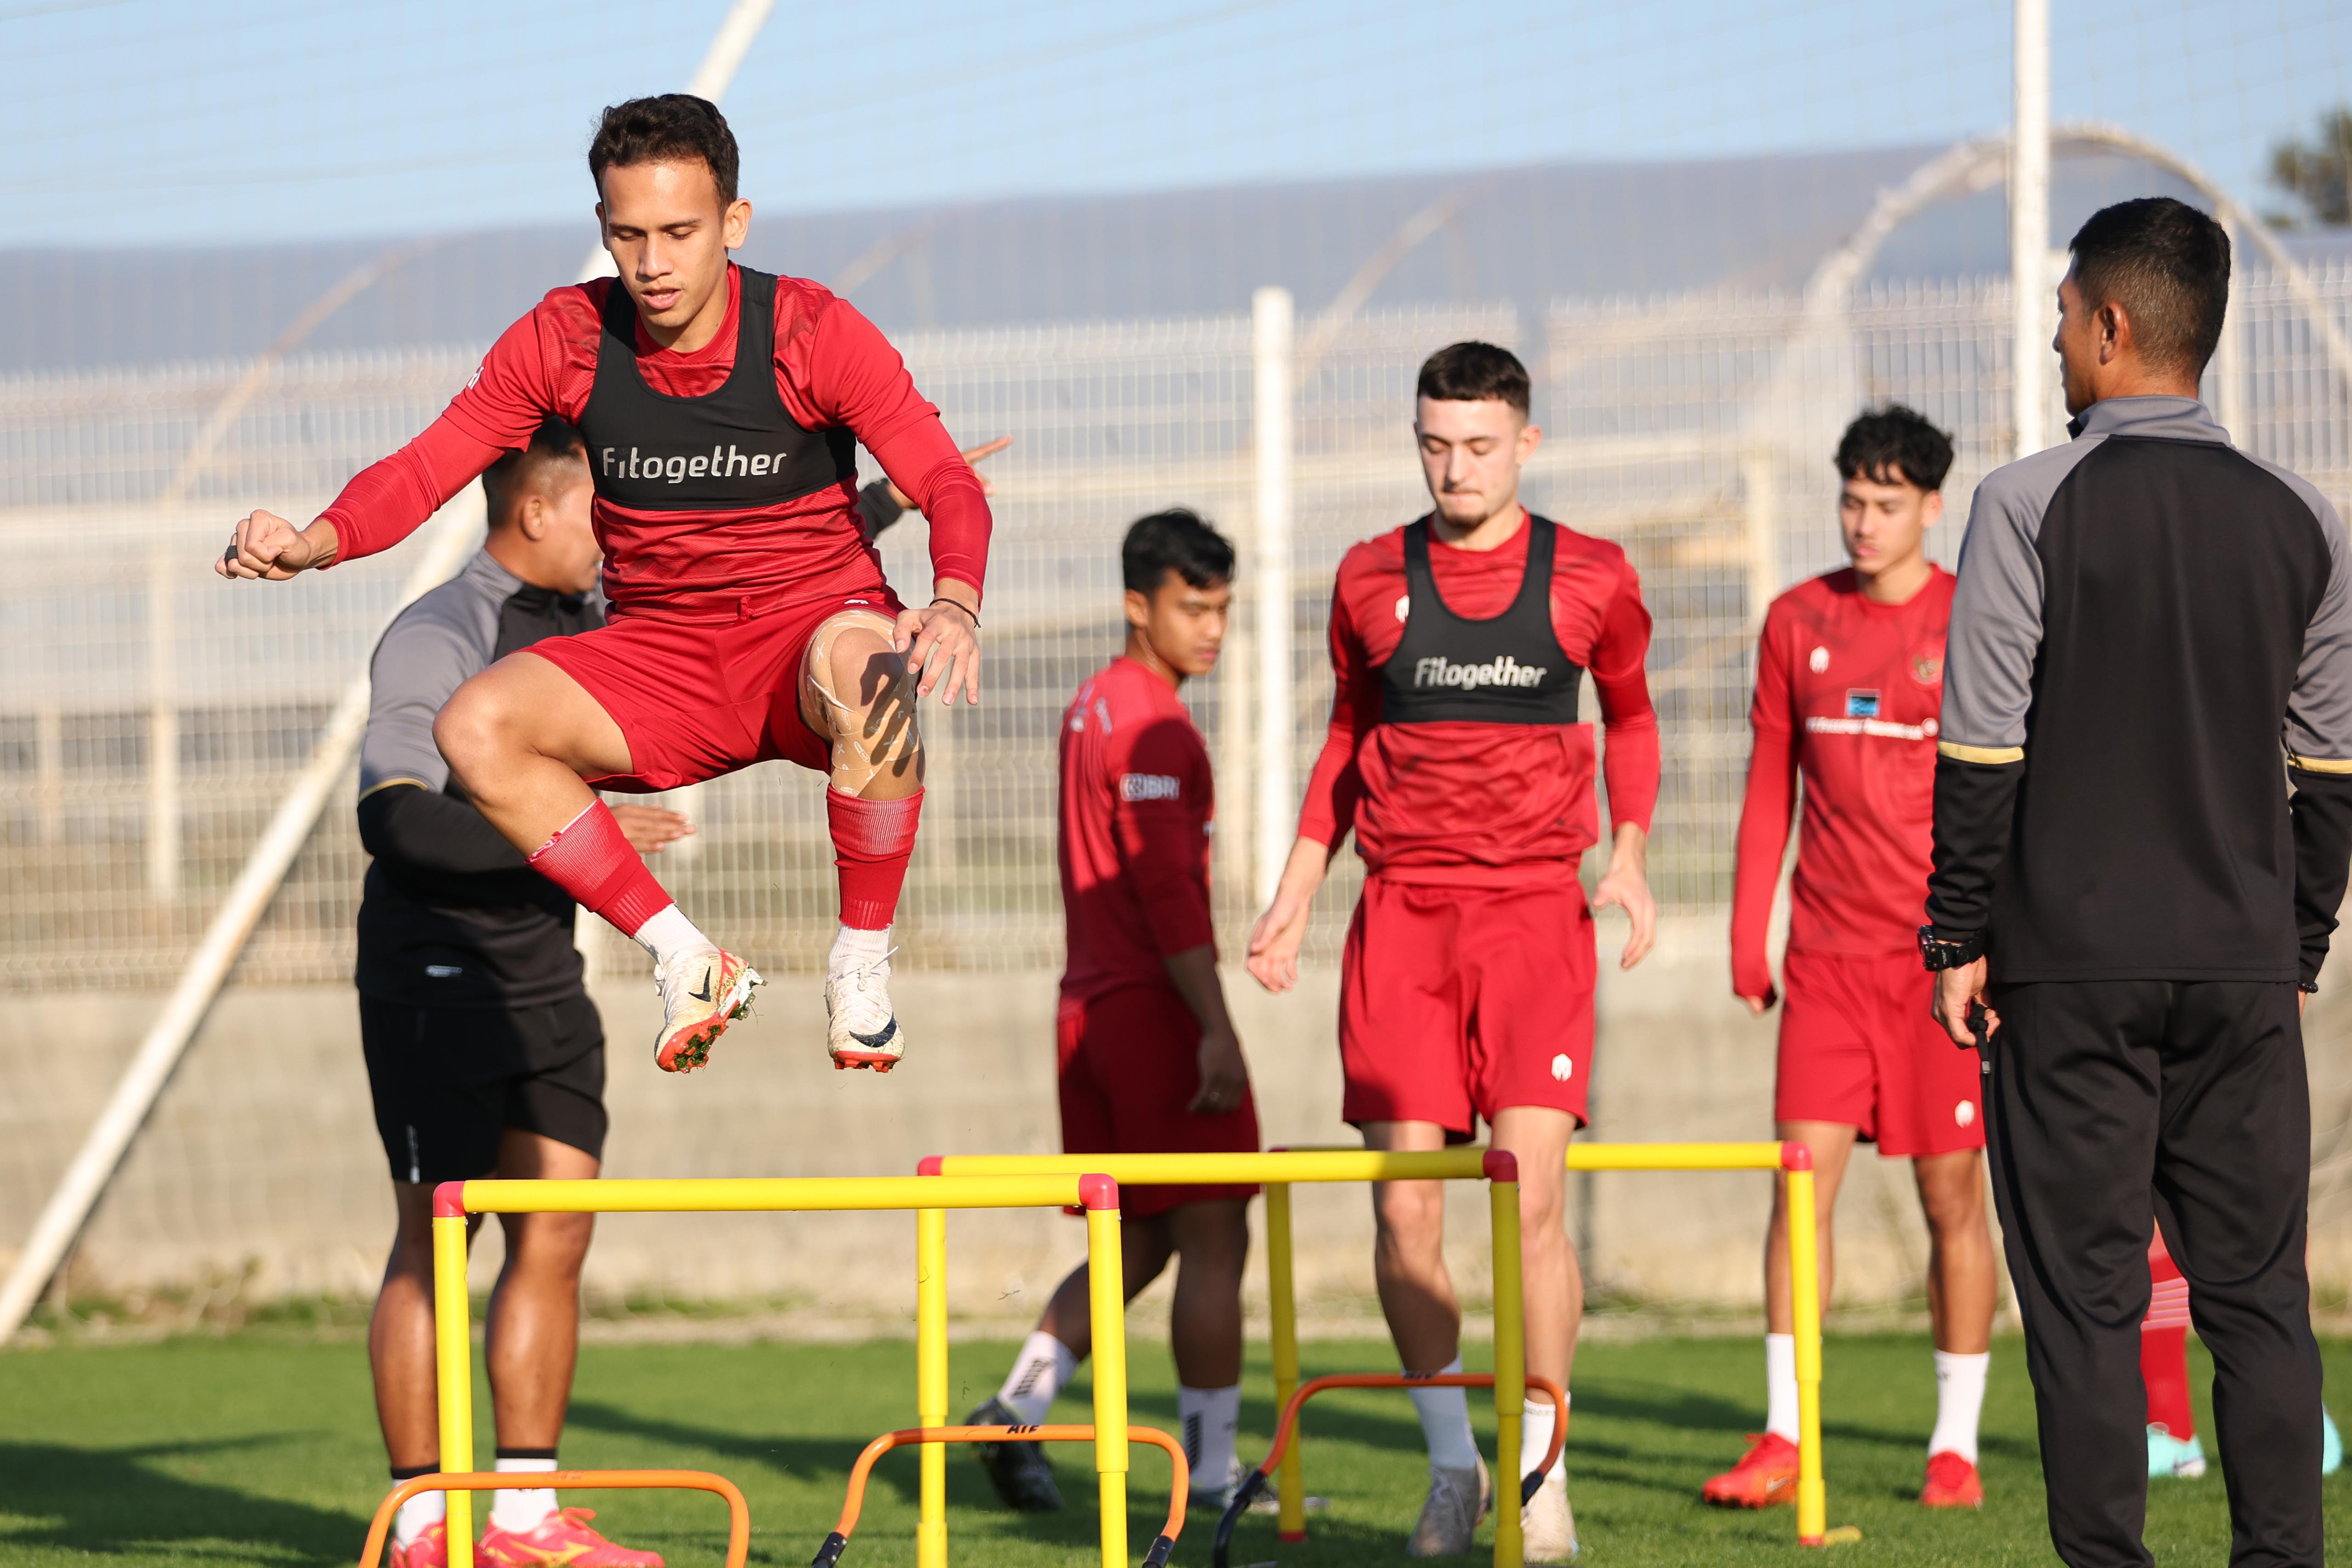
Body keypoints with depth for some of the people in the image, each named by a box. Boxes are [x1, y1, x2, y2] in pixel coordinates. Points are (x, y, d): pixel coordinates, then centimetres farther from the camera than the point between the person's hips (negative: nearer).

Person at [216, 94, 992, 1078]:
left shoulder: (811, 332, -11)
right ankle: (682, 956, -12)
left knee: (863, 666, -41)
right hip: (657, 653, 3)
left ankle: (862, 960, -21)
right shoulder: (566, 339, -3)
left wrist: (955, 604, -38)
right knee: (474, 727, -24)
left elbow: (948, 484, -16)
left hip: (810, 628, -3)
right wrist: (315, 542, -22)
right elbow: (430, 464, -2)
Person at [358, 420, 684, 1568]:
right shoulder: (438, 636, -14)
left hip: (545, 977, 8)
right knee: (434, 1245, -4)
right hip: (436, 983, -8)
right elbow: (398, 821, -23)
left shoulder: (590, 624, 10)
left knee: (557, 1238, 4)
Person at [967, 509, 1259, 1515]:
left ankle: (1019, 1407, 5)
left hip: (1090, 1007, 9)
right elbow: (1168, 888, -20)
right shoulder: (1153, 725, -13)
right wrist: (1218, 1030, -23)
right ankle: (1212, 1471, -2)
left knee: (1139, 1240, 15)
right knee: (1212, 1239, -3)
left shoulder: (1091, 707, 16)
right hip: (1155, 1008, -9)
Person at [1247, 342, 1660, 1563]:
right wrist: (1293, 894, 14)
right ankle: (1450, 1466, 12)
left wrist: (1628, 856, 5)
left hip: (1533, 911, -2)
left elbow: (1630, 717, 19)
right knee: (1405, 1208, -2)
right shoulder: (1370, 580, 8)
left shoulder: (1590, 580, 4)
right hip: (1401, 913, 2)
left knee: (1531, 1194, -12)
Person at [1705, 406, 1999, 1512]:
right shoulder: (1797, 622, 9)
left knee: (1951, 1192, 1)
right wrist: (1746, 940, 9)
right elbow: (1770, 787, 14)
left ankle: (1955, 1448, 9)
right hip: (1827, 956, 3)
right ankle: (1783, 1442, -3)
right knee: (1802, 1177, -5)